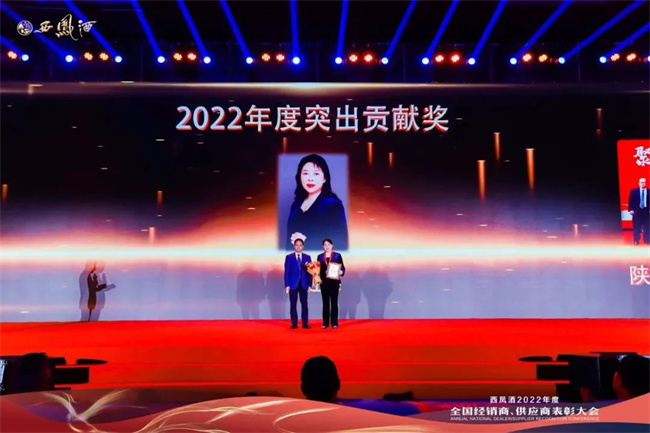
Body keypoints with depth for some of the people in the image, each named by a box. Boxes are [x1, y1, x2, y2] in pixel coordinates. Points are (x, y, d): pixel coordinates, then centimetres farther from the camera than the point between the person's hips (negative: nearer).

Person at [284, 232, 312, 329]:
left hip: (303, 284, 1)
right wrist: (287, 285, -8)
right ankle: (294, 324, 7)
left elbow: (309, 272, 6)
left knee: (304, 303, 2)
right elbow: (287, 272, 0)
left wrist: (309, 284, -1)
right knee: (293, 304, 2)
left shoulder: (307, 257, 8)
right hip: (293, 284, -1)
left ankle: (305, 323, 7)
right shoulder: (289, 257, 3)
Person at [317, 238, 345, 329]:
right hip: (324, 282, 2)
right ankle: (325, 323, 9)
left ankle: (334, 322, 6)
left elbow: (343, 267, 0)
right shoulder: (320, 256, 9)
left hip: (334, 281, -2)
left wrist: (341, 272, -21)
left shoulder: (337, 255, 2)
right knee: (325, 302, 5)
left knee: (334, 302, 1)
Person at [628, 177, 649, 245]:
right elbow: (630, 201, 1)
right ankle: (636, 241, 10)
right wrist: (630, 209, -6)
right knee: (636, 227, 3)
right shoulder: (634, 191, 3)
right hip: (637, 211, 0)